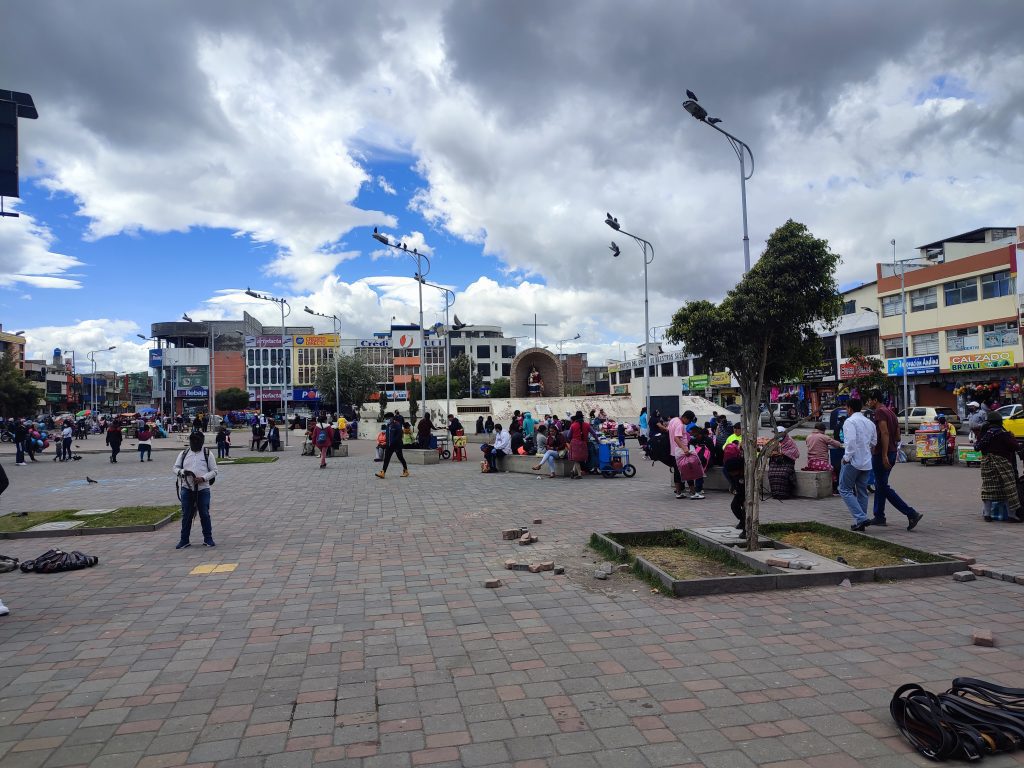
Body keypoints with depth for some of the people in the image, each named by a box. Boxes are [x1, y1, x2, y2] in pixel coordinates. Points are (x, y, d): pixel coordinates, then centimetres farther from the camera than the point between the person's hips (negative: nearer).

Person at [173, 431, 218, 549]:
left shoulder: (207, 454, 3)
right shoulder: (184, 454, 9)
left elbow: (214, 471, 2)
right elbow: (176, 467, 11)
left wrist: (203, 478, -15)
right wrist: (182, 472, -12)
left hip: (203, 489, -2)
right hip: (187, 488, 2)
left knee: (204, 514, 2)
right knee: (186, 515, 5)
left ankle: (208, 538, 12)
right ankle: (184, 540, 14)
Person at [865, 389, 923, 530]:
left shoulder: (879, 412, -14)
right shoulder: (890, 412, 16)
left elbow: (884, 433, -24)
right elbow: (897, 435, 18)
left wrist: (884, 455, -26)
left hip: (881, 454, -10)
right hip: (892, 453, 10)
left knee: (883, 487, -7)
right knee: (880, 484, 17)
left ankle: (912, 513, -12)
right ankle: (879, 517, 23)